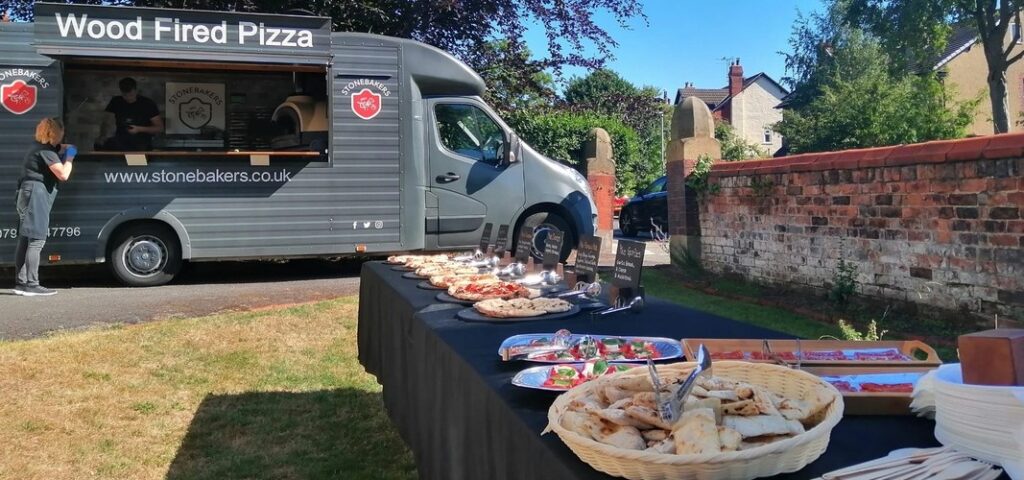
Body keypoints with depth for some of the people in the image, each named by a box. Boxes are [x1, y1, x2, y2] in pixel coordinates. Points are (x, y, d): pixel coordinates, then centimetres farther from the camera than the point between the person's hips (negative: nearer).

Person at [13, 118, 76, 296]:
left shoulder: (39, 147, 19)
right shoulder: (46, 151, -12)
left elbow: (59, 148, 40)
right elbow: (63, 174, -19)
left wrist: (67, 149, 18)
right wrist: (69, 157, -4)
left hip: (27, 195, 11)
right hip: (37, 196, -11)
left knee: (25, 240, 9)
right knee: (36, 240, -11)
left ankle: (20, 283, 12)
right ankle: (31, 285, -14)